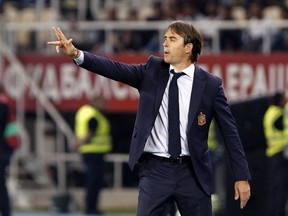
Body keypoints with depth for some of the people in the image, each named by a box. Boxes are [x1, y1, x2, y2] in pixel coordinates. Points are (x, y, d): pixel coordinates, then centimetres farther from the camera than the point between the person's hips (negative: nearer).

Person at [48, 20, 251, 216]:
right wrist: (76, 54, -22)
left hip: (193, 172, -1)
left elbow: (230, 132, 1)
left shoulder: (210, 84, -1)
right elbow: (115, 69, -7)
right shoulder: (153, 70, 4)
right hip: (156, 169, 1)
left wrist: (242, 177, -2)